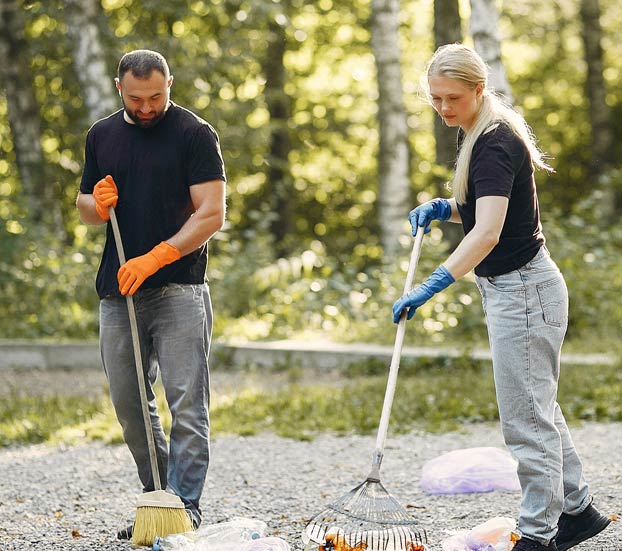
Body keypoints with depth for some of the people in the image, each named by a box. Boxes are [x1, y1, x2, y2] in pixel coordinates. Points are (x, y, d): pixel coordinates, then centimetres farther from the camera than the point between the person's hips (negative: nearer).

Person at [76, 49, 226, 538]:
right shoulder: (102, 135, 13)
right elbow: (86, 207, 22)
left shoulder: (195, 134, -4)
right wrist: (96, 204, -3)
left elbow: (212, 214, -10)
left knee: (186, 404, -8)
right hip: (118, 290, 6)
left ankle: (185, 506, -6)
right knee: (130, 404, 9)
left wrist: (154, 259, -19)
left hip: (178, 289, -5)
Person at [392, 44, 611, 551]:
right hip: (512, 287, 11)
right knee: (539, 409, 18)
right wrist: (443, 209, 4)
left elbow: (487, 233, -34)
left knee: (527, 418, -4)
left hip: (523, 290, -11)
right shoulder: (480, 134, 9)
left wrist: (430, 288, -42)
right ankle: (577, 510, 29)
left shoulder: (494, 143, -22)